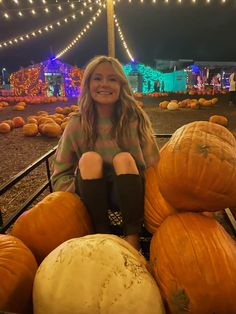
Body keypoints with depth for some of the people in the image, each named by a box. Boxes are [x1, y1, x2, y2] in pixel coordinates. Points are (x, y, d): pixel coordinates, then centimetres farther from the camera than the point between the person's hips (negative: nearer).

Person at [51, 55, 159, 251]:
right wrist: (84, 190, -19)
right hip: (93, 196, 1)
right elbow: (60, 176, -3)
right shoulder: (77, 124, -7)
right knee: (89, 158, -27)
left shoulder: (135, 119, -8)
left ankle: (133, 235, -22)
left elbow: (153, 167, -6)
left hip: (127, 194, 0)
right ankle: (102, 233, -17)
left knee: (124, 158, -28)